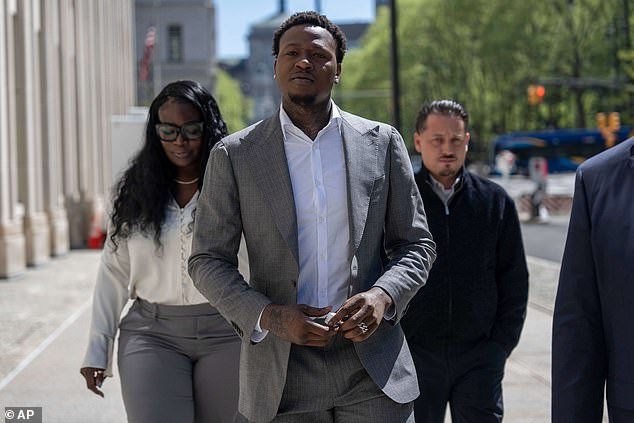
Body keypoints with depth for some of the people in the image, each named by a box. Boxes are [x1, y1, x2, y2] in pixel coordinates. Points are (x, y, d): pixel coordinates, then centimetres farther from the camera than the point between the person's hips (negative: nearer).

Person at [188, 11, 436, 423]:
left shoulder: (382, 142, 6)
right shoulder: (234, 155, 2)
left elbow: (416, 244, 9)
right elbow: (208, 261, 3)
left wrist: (383, 296, -11)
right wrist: (267, 316, -13)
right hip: (282, 375, 0)